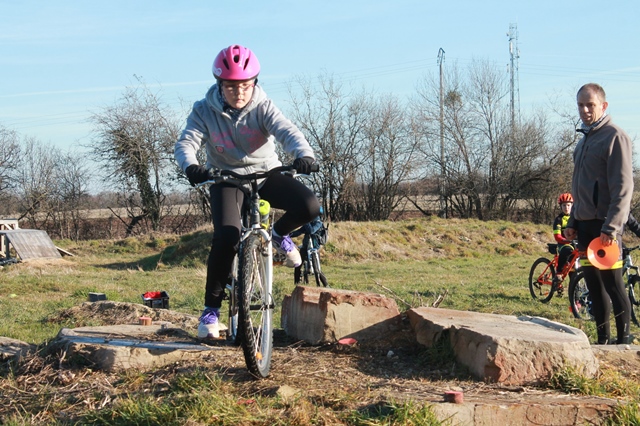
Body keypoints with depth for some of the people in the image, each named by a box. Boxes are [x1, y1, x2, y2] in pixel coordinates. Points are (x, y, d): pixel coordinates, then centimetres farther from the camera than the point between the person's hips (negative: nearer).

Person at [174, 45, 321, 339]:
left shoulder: (263, 107, -12)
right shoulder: (205, 111, -11)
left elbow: (287, 131, -27)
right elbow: (186, 143, -22)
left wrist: (304, 154, -50)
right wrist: (191, 166, -47)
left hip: (265, 172, 1)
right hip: (226, 177, -1)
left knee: (309, 207, -25)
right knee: (226, 237, -27)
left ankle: (279, 234, 11)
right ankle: (211, 307, -8)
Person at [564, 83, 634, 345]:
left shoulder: (615, 137, -10)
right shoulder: (584, 140, 17)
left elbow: (623, 187, -16)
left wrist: (611, 227, -21)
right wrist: (573, 222, 17)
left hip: (605, 226, -8)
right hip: (585, 224, 8)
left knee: (612, 284, -5)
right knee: (593, 284, 9)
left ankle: (623, 340, 3)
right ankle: (603, 340, 16)